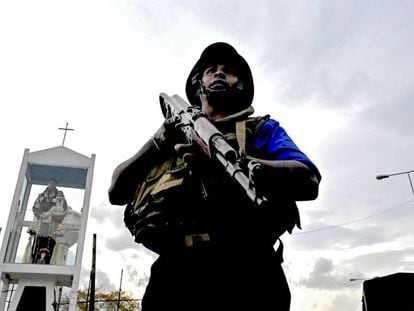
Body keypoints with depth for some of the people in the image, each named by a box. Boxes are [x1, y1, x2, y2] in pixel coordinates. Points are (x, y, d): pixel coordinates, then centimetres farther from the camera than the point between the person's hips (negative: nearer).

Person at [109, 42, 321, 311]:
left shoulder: (261, 129, 17)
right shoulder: (174, 132, 24)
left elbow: (308, 182, -1)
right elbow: (117, 192, 17)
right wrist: (157, 143, 1)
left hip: (246, 271, -1)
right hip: (175, 273, 2)